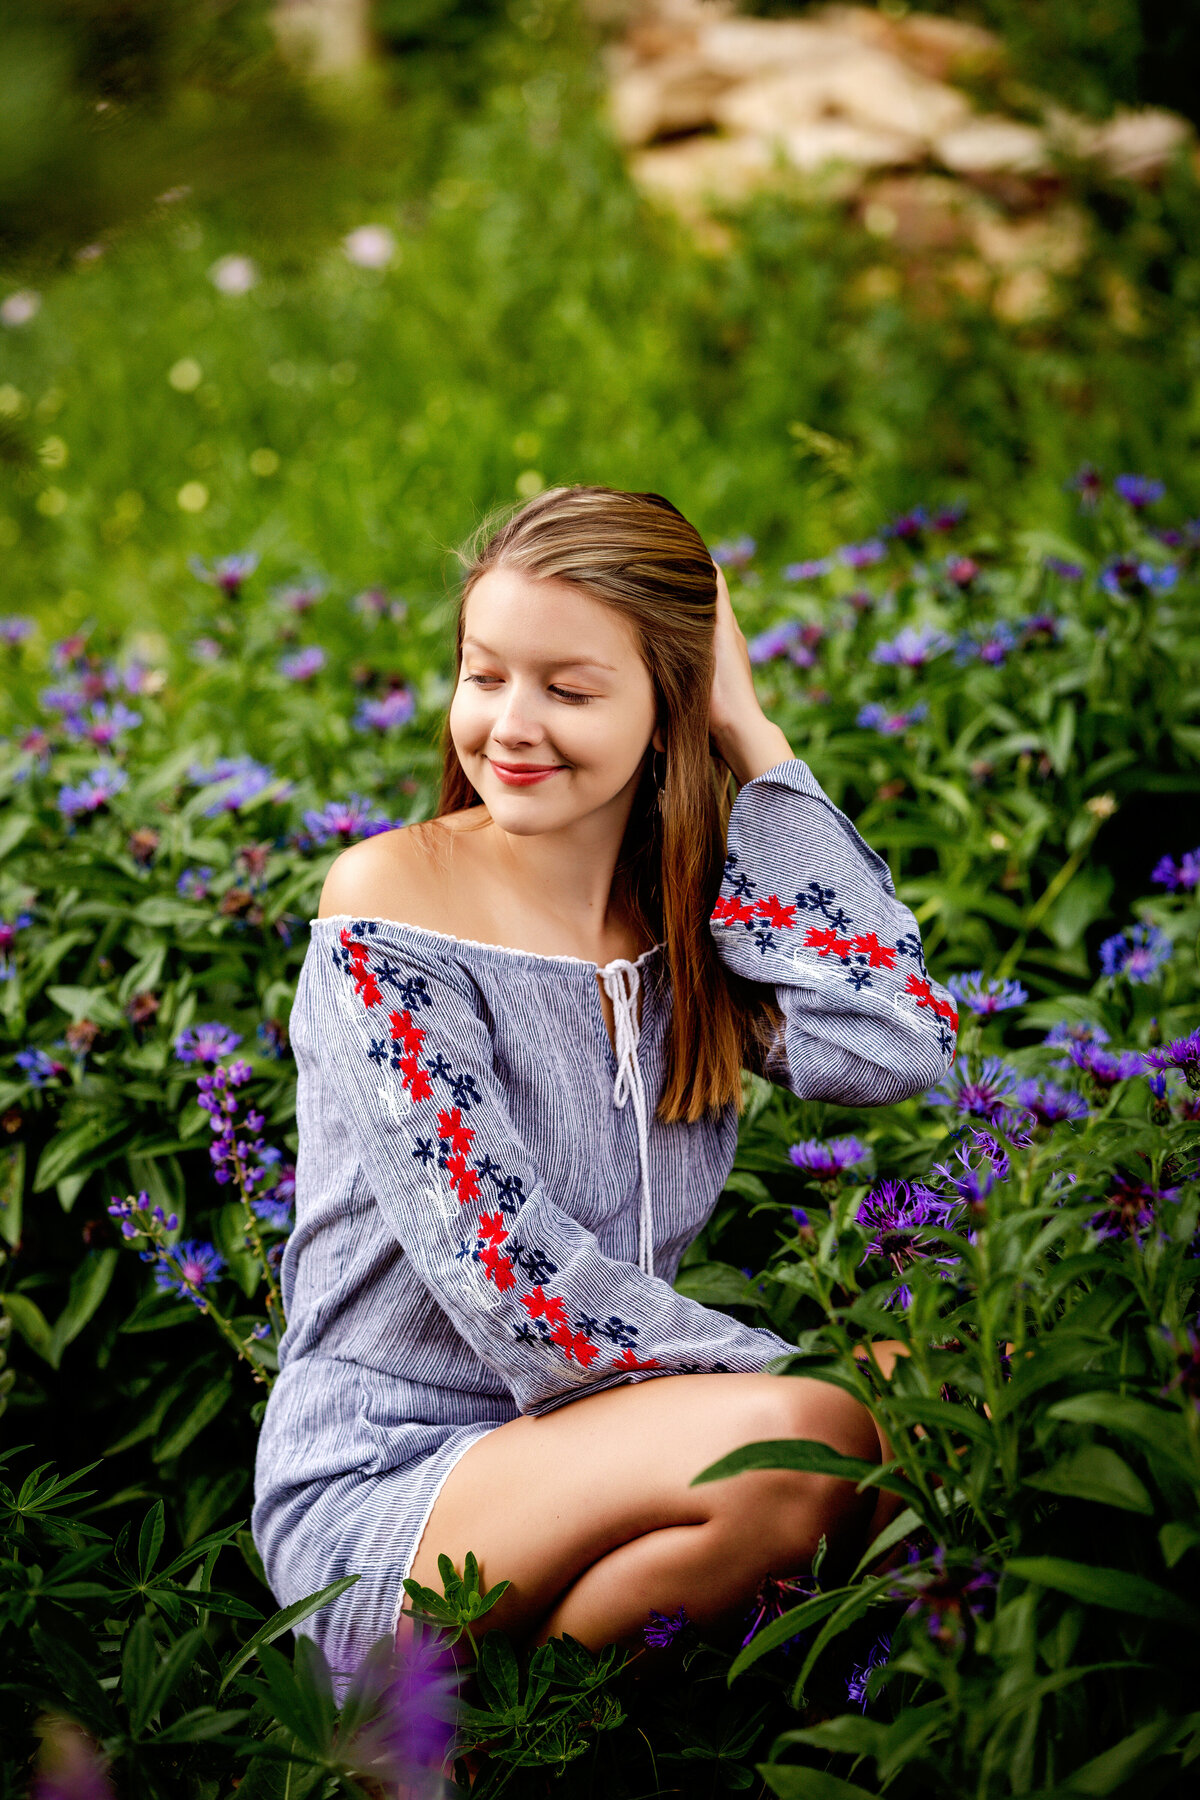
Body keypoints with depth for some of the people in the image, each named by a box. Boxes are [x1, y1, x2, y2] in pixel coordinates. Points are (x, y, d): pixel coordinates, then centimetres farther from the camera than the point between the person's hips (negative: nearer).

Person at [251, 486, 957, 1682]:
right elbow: (502, 1275, -17)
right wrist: (801, 1378, -17)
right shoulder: (389, 906, -11)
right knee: (795, 1444, -30)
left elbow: (893, 1048, -15)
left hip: (590, 1455, 6)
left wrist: (752, 740, -9)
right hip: (378, 1490, -6)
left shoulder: (696, 912, 4)